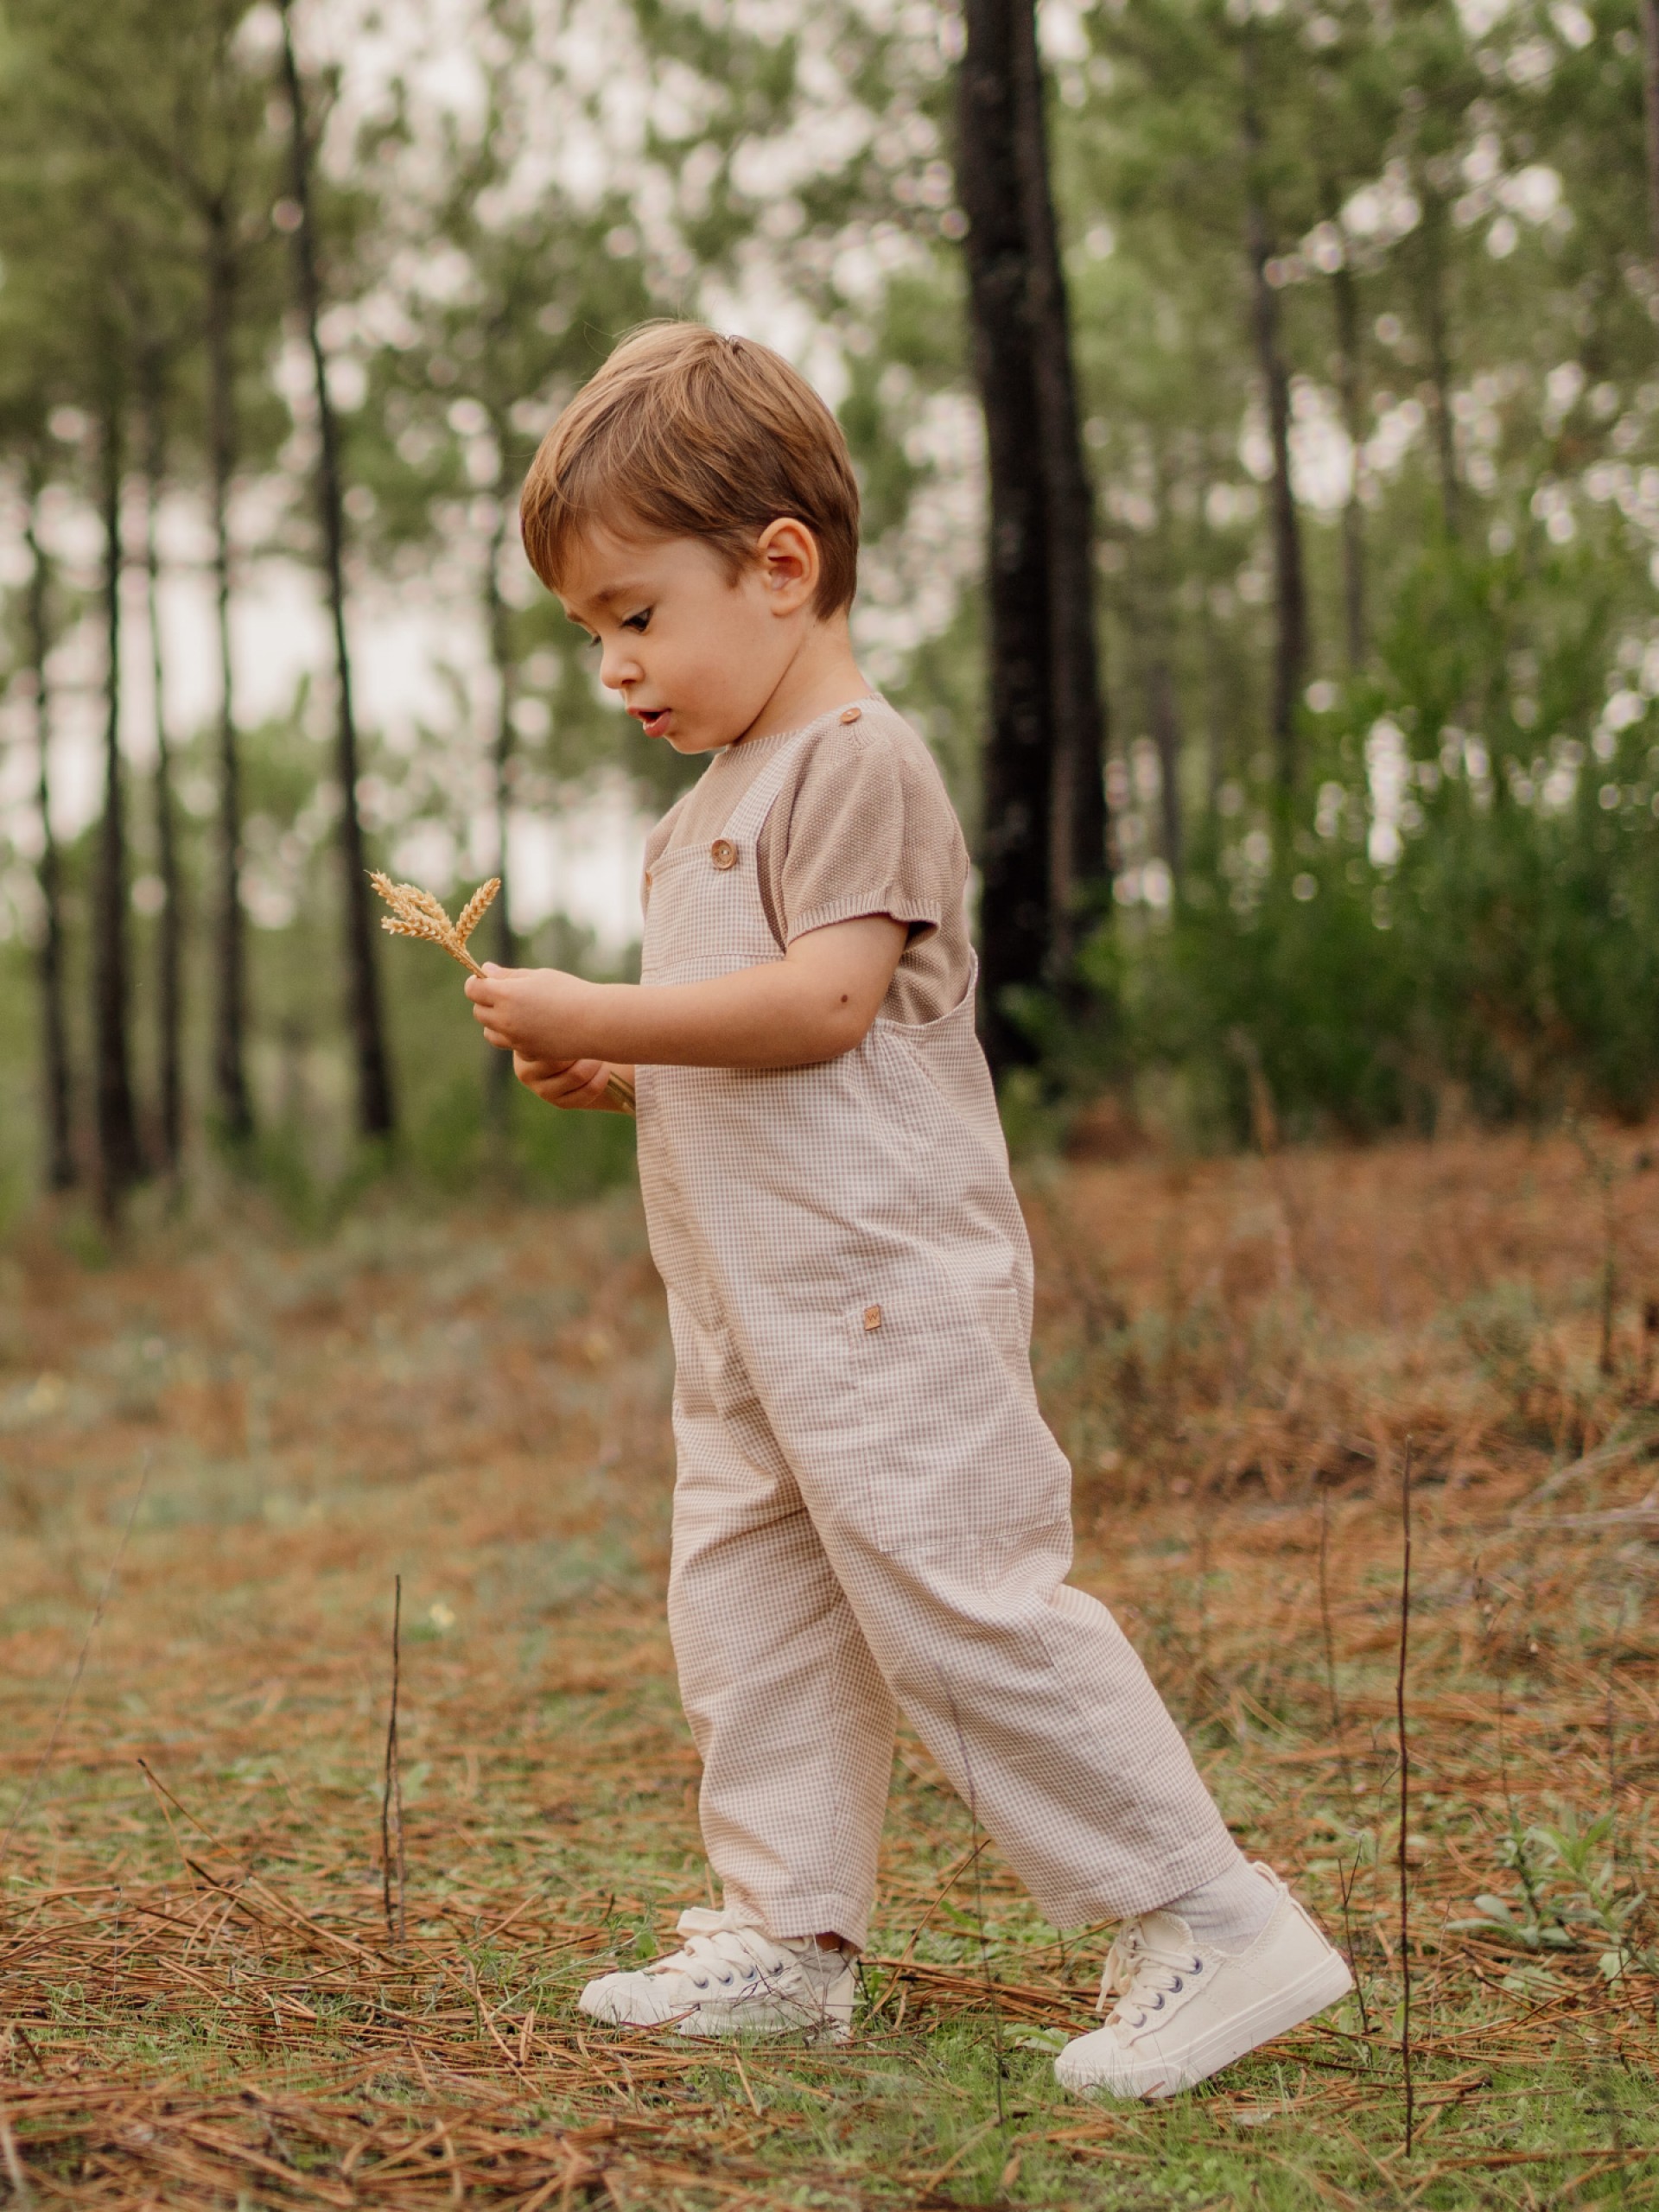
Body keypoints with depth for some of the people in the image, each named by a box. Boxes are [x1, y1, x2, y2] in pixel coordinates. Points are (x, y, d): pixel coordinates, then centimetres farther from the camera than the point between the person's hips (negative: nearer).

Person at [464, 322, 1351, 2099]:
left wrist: (591, 1012, -17)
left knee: (959, 1604, -10)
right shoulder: (714, 803, 20)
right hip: (750, 1302, 10)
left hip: (883, 1285, -10)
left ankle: (1212, 1924, -2)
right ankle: (786, 1934, 21)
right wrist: (602, 1074, 11)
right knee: (746, 1612, 11)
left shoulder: (855, 764, -11)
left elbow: (824, 1000, -21)